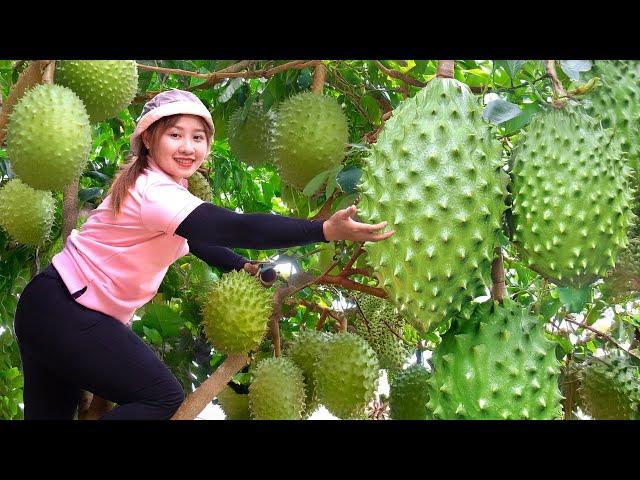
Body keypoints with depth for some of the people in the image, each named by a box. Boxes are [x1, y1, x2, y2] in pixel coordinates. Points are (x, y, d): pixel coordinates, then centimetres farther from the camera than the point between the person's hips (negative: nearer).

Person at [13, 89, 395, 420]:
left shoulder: (164, 186, 7)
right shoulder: (155, 193, -25)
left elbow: (197, 239, 21)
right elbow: (237, 228, -36)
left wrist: (246, 268, 7)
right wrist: (326, 230, -42)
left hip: (64, 307, 10)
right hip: (63, 313, -10)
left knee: (51, 411, 15)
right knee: (165, 400, -11)